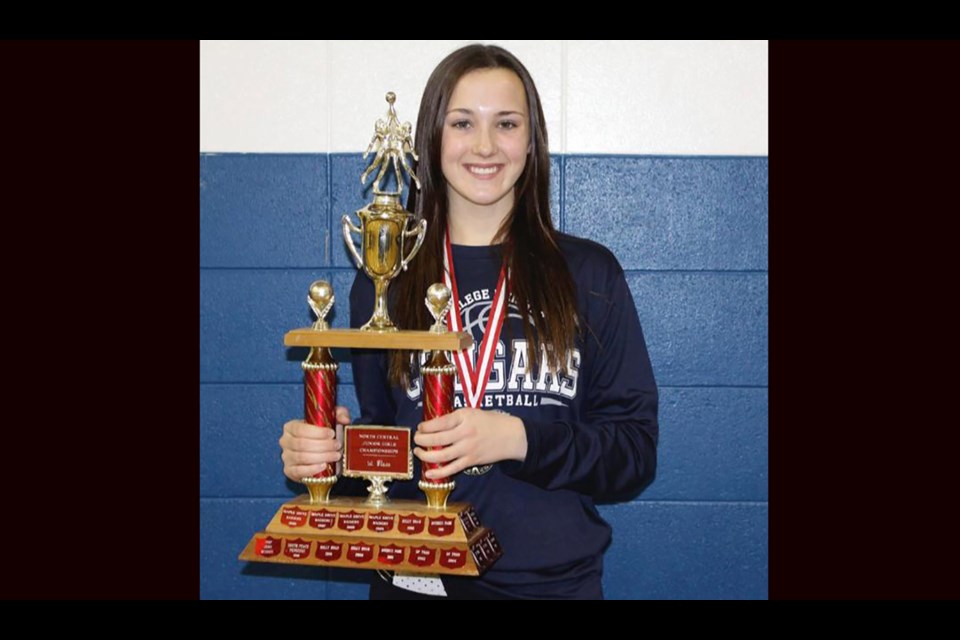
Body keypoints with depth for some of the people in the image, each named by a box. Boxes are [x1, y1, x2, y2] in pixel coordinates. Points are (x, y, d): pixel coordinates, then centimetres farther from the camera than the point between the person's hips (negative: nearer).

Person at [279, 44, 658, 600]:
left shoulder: (590, 273, -3)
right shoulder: (385, 278, 0)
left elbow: (635, 452, -5)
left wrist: (520, 439, -20)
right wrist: (327, 452, -13)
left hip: (555, 579, -1)